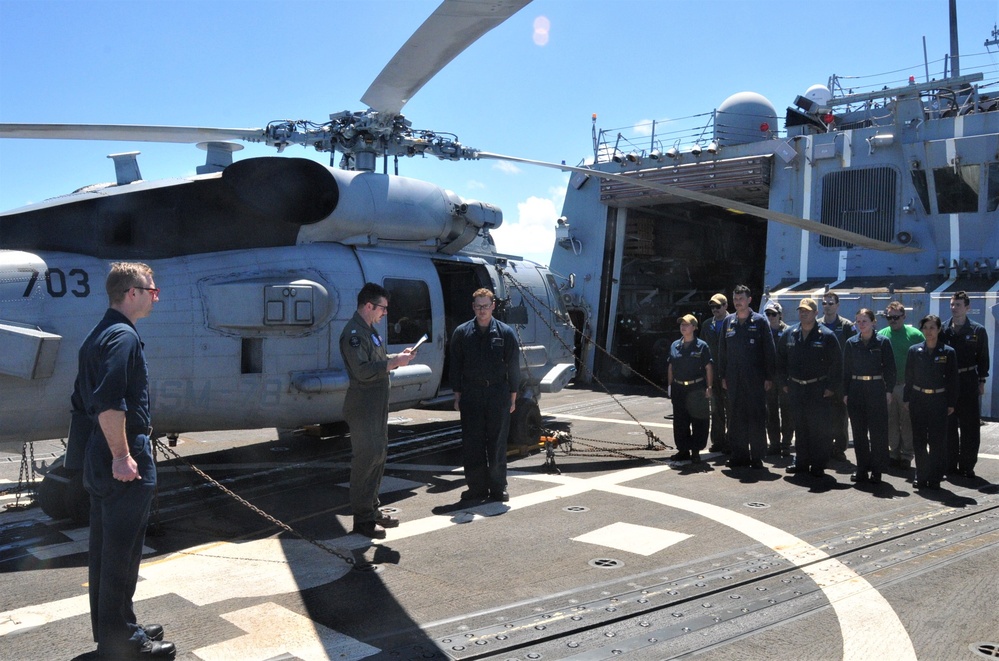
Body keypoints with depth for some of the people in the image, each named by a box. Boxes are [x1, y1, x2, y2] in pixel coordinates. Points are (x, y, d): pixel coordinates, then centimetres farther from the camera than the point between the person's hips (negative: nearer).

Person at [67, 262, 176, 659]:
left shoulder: (98, 336, 15)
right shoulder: (123, 336, -17)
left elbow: (84, 400, 19)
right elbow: (109, 403, -26)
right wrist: (122, 455, -22)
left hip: (100, 459, 10)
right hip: (125, 462, -10)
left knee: (105, 548, 18)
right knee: (122, 553, 0)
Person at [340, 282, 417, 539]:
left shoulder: (369, 330, 15)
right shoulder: (353, 333, -17)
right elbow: (363, 371, -25)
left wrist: (399, 356, 6)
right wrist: (395, 362, -20)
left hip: (377, 404, 10)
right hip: (362, 406, -10)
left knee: (378, 455, 16)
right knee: (365, 458, -5)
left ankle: (372, 509, 28)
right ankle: (362, 518, 3)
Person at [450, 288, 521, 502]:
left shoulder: (506, 333, 2)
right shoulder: (461, 333, 5)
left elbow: (513, 367, 5)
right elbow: (455, 366, 8)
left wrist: (512, 396, 3)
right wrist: (457, 394, 4)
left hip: (498, 393, -1)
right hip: (471, 394, 1)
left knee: (497, 443, 4)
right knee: (472, 443, 3)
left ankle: (498, 488, 15)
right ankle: (477, 487, 13)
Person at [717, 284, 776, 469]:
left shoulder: (760, 321, -1)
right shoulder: (728, 322, 9)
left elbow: (769, 350, -2)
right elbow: (722, 351, 13)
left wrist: (769, 376, -7)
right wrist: (723, 375, 9)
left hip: (756, 378, -3)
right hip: (734, 378, 4)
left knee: (757, 418, 0)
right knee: (736, 417, 7)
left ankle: (757, 456, 9)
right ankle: (739, 455, 15)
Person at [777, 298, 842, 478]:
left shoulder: (826, 336, -6)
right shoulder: (789, 334, 6)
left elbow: (837, 364, -4)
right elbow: (781, 360, 15)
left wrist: (832, 387, -7)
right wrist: (785, 382, 10)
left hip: (819, 390, -4)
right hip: (796, 389, 4)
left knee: (820, 429, 0)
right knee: (800, 427, 12)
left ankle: (818, 465, 10)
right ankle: (801, 462, 22)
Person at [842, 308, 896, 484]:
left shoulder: (883, 342, -2)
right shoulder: (851, 343, 6)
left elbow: (890, 368, -1)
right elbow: (846, 369, 8)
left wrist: (889, 390, -6)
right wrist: (845, 392, 4)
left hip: (877, 389, -3)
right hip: (856, 389, 3)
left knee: (878, 431, 1)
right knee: (859, 432, 7)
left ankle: (877, 470, 10)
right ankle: (862, 469, 15)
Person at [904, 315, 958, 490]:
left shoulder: (948, 352, -2)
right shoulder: (914, 350, 3)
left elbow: (953, 380, 0)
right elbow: (909, 377, 6)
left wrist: (951, 403, -2)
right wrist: (907, 399, 4)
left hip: (939, 401, -2)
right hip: (918, 399, 2)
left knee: (937, 441, 1)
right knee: (919, 440, 6)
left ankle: (935, 477, 11)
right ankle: (921, 475, 17)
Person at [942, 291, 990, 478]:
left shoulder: (977, 330, 0)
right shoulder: (943, 329, 3)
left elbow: (983, 358, 4)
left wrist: (981, 382, 1)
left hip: (968, 382, -1)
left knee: (970, 427, 2)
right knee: (948, 426, 7)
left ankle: (967, 466, 10)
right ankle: (950, 464, 16)